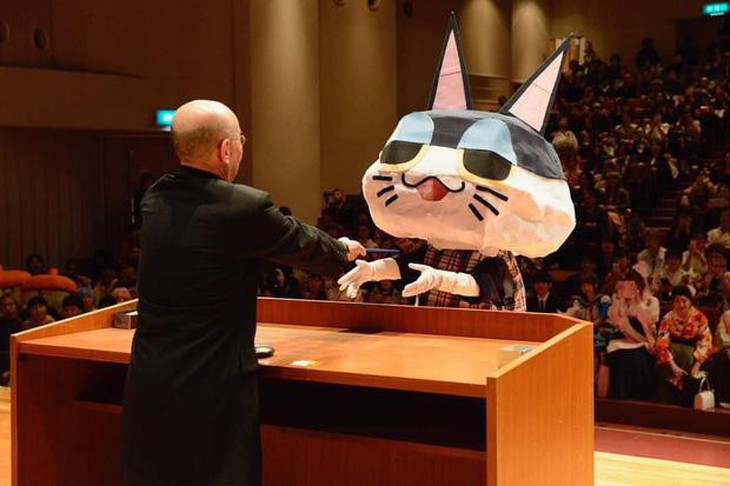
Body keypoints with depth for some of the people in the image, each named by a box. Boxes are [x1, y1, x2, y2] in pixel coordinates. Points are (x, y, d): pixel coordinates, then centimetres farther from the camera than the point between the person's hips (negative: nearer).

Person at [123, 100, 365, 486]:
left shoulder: (154, 200, 3)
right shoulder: (245, 207, -18)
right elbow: (303, 244, 0)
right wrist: (343, 251, 23)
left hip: (148, 381, 7)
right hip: (211, 387, -6)